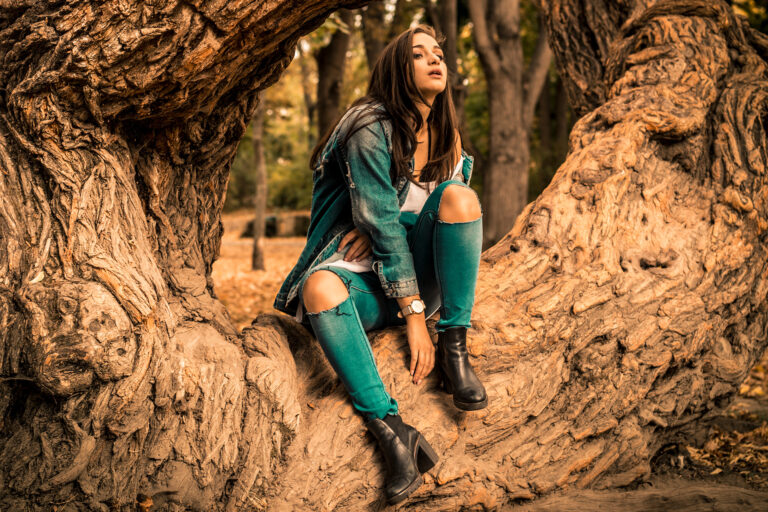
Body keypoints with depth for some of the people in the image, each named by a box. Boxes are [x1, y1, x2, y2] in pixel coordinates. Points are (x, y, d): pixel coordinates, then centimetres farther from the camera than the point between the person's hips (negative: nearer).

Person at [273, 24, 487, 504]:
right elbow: (380, 223, -18)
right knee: (320, 288, -39)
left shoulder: (448, 137, 8)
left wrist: (383, 223, -8)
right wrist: (413, 317, -23)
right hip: (369, 282, -4)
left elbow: (452, 210, 14)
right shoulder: (371, 131, -11)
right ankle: (392, 430, -40)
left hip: (422, 277, 4)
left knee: (460, 196, -23)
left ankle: (455, 348, -18)